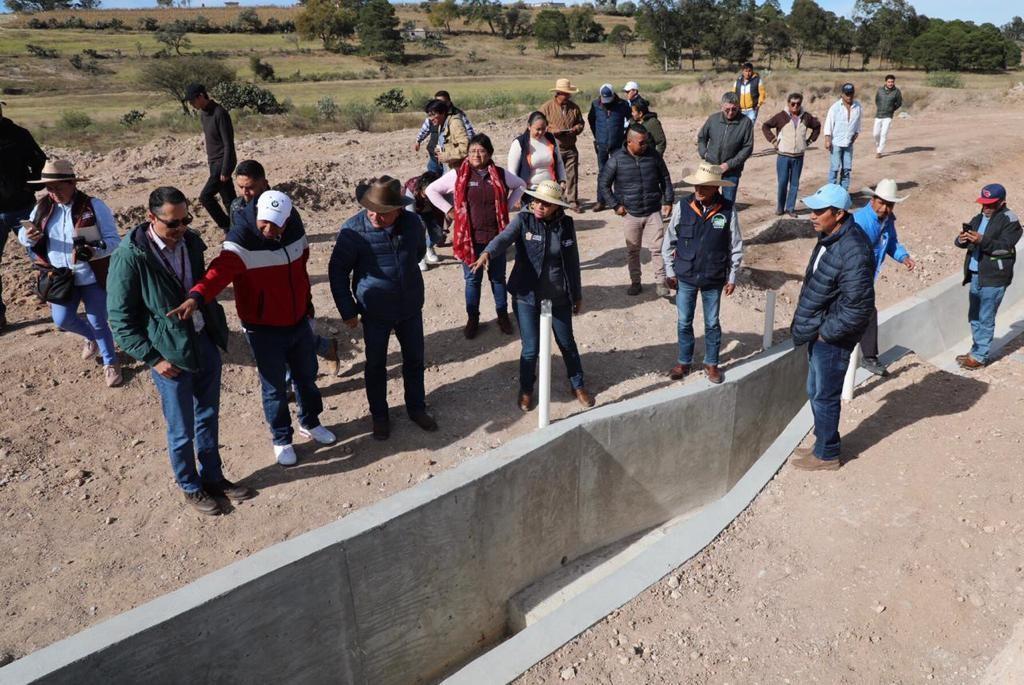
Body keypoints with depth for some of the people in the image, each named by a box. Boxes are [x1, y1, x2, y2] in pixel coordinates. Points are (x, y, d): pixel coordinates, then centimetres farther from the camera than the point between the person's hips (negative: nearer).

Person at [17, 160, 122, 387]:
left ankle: (111, 363, 28)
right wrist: (28, 236, -18)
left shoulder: (94, 206, -13)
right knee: (62, 320, 5)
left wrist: (92, 252, -33)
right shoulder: (43, 207, 0)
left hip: (93, 278, -4)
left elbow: (114, 240, -15)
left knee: (98, 322, 6)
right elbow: (22, 235, 7)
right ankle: (92, 337, 39)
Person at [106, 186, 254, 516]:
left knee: (209, 419, 20)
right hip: (170, 356, -5)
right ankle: (190, 488, 33)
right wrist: (153, 359, -14)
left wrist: (218, 329, 9)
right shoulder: (129, 258, -19)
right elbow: (120, 320, -12)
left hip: (206, 345, 5)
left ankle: (213, 477, 39)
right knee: (182, 431, 11)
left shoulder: (190, 242, -2)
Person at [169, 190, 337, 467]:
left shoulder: (295, 230, -6)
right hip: (264, 330, -5)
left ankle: (310, 423, 46)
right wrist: (197, 296, -59)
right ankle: (282, 439, 32)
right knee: (275, 387, 10)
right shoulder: (242, 240, -24)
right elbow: (221, 270, -41)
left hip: (299, 322, 6)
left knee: (307, 376, 22)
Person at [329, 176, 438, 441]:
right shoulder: (353, 230, -19)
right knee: (376, 365, 12)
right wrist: (347, 310, -8)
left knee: (414, 360, 16)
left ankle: (416, 408, 37)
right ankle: (379, 416, 32)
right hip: (375, 313, -3)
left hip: (411, 309, 3)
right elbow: (337, 271, -9)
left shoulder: (412, 223, -10)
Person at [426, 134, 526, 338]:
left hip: (496, 237, 1)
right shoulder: (458, 175, -5)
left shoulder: (501, 174, -1)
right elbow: (431, 190, 3)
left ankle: (502, 315, 30)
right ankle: (472, 318, 24)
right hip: (470, 237, -1)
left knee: (498, 277, 14)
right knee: (472, 279, 10)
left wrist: (508, 207, 7)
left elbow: (520, 185, 17)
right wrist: (450, 210, -3)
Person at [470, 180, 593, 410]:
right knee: (531, 348, 3)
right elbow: (503, 238, -30)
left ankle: (578, 385, 39)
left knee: (567, 344, 16)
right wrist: (486, 253, -51)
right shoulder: (523, 220, -11)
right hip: (527, 297, -2)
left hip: (559, 298, 2)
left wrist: (578, 295, 11)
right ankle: (526, 390, 30)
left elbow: (573, 261, 5)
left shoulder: (566, 225, -3)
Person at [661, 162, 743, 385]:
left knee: (712, 324, 15)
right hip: (685, 277, 1)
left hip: (714, 279, -1)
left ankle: (711, 363, 33)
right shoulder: (682, 207, -11)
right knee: (684, 322, 14)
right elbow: (669, 241, -1)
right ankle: (684, 362, 33)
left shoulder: (728, 211, -13)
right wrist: (670, 272, 0)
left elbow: (736, 247, -3)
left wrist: (732, 277, 0)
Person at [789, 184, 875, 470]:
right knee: (815, 392, 21)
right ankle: (823, 444, 39)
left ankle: (827, 454, 24)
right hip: (819, 332, 9)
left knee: (824, 396, 6)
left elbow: (858, 306, -26)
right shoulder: (829, 238, 4)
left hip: (833, 338, -9)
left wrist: (826, 332, -17)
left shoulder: (853, 251, -27)